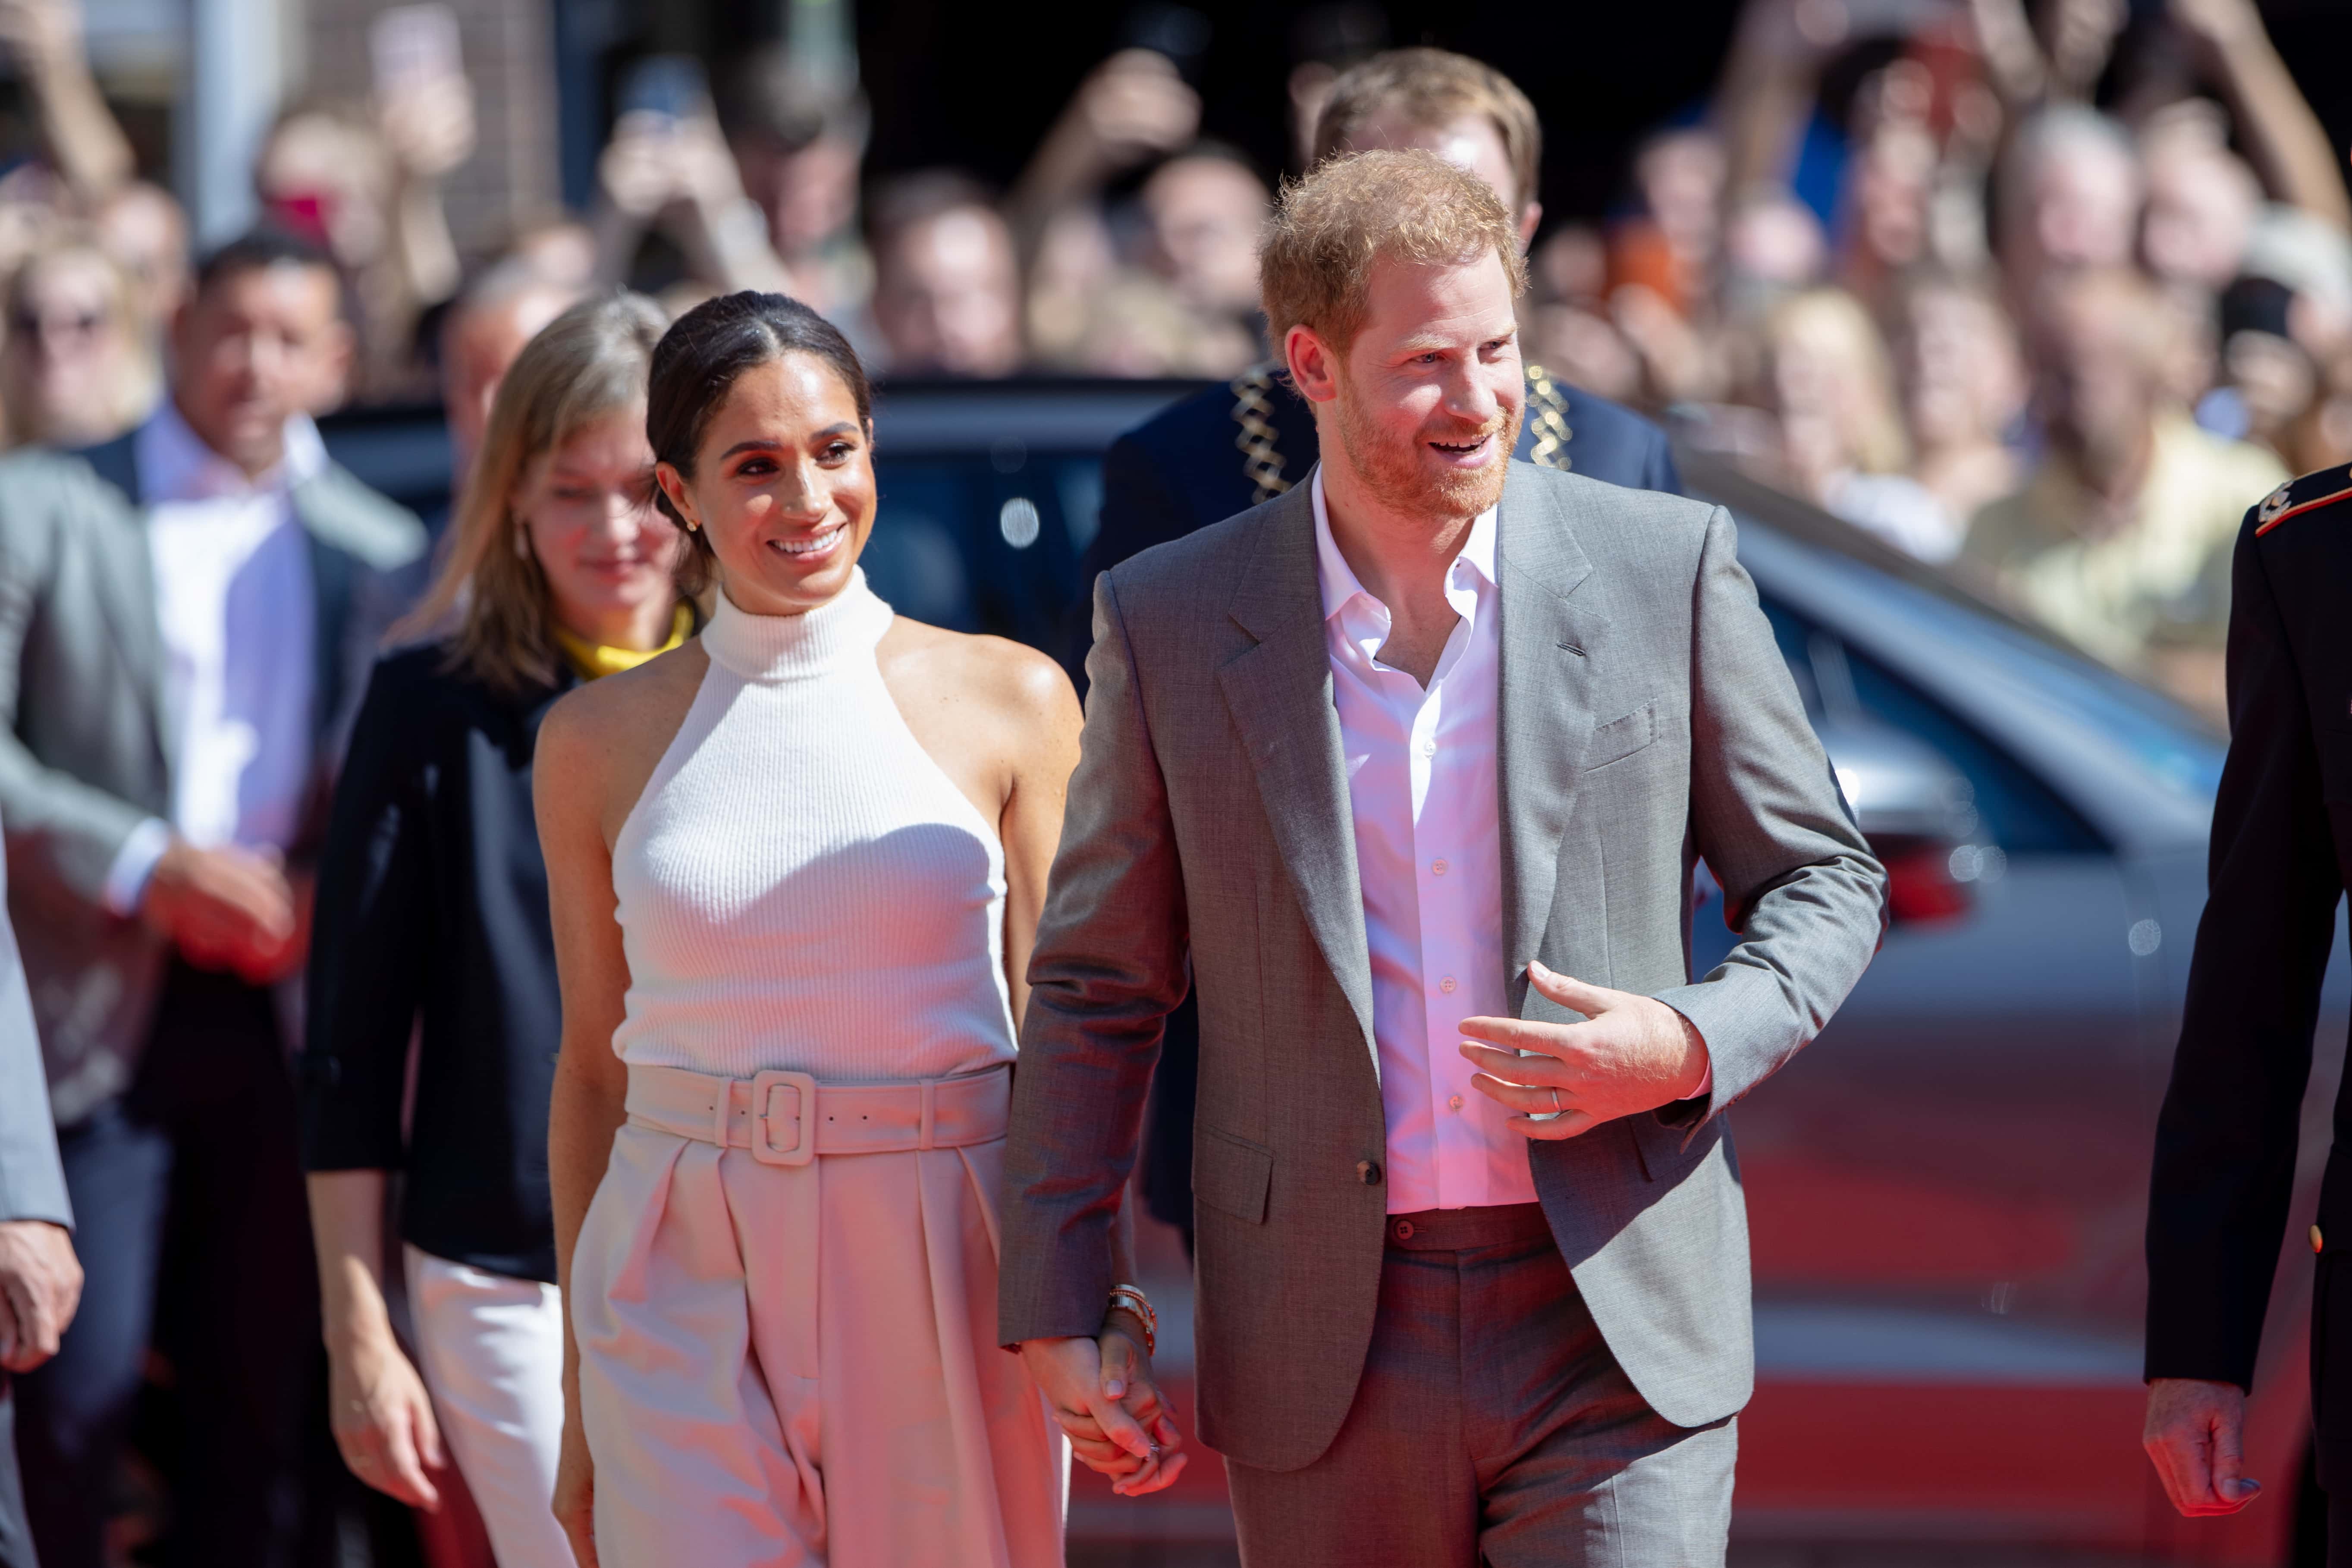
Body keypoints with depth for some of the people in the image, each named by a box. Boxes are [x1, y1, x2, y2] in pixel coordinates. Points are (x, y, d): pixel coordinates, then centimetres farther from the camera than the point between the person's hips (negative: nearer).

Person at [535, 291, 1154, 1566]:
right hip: (692, 1303, 0)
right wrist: (581, 1403, 12)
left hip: (944, 1282, 0)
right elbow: (593, 1070, 11)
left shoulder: (1008, 702, 3)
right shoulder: (600, 742, 6)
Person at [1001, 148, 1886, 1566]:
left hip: (1615, 1338, -1)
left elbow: (1825, 883, 9)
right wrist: (1058, 1307, 4)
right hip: (1327, 1367, 1)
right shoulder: (1173, 624, 3)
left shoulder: (1665, 569, 1)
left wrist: (1693, 1047, -11)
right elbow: (1099, 988, 10)